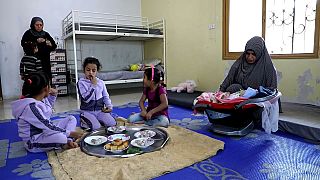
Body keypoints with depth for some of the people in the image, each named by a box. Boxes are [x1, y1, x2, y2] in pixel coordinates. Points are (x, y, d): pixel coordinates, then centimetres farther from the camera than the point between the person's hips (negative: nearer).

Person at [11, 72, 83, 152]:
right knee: (61, 137, -40)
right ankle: (67, 140, -6)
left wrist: (53, 95, 6)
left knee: (71, 119, 8)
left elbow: (48, 108, 23)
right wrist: (70, 133, -22)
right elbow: (48, 126, -28)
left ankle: (67, 141, -13)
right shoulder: (31, 106, -27)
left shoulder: (41, 99, -1)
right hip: (34, 142, -10)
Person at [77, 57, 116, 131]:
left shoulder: (100, 82, 3)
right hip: (87, 111, -4)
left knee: (112, 124, -12)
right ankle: (84, 120, 8)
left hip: (100, 110, 4)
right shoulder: (81, 82, -10)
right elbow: (85, 99, -20)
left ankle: (97, 120, 15)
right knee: (96, 127, -24)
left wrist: (109, 106, -7)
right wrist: (93, 85, -21)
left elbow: (106, 96, 10)